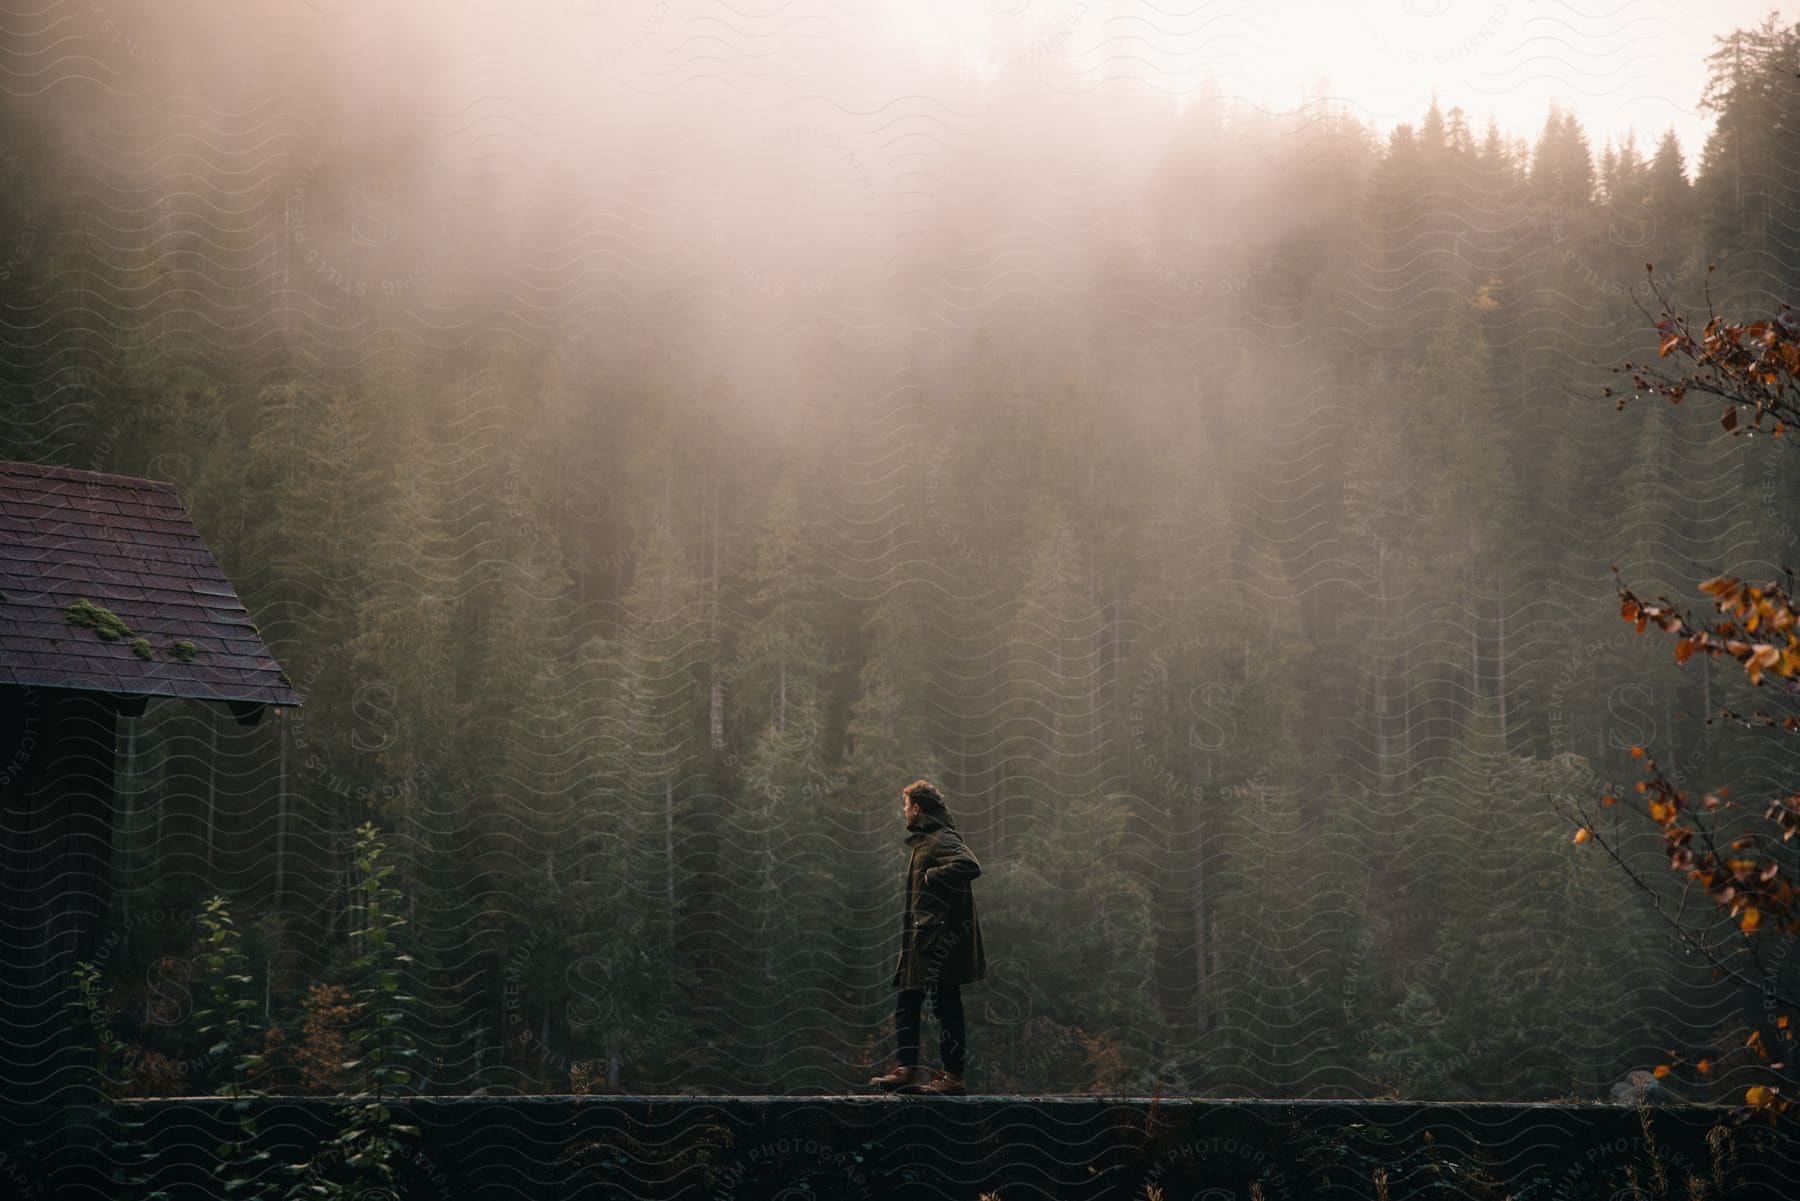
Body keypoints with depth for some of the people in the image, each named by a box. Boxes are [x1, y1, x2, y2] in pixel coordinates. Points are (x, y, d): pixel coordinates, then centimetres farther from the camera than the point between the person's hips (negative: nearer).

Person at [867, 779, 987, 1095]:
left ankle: (954, 1077, -4)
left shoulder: (942, 840, -13)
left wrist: (932, 876, -20)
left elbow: (969, 866, -31)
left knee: (946, 1006, -7)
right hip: (925, 938, 11)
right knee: (907, 1004, 10)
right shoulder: (925, 840, 18)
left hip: (941, 937, -11)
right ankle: (908, 1069, 12)